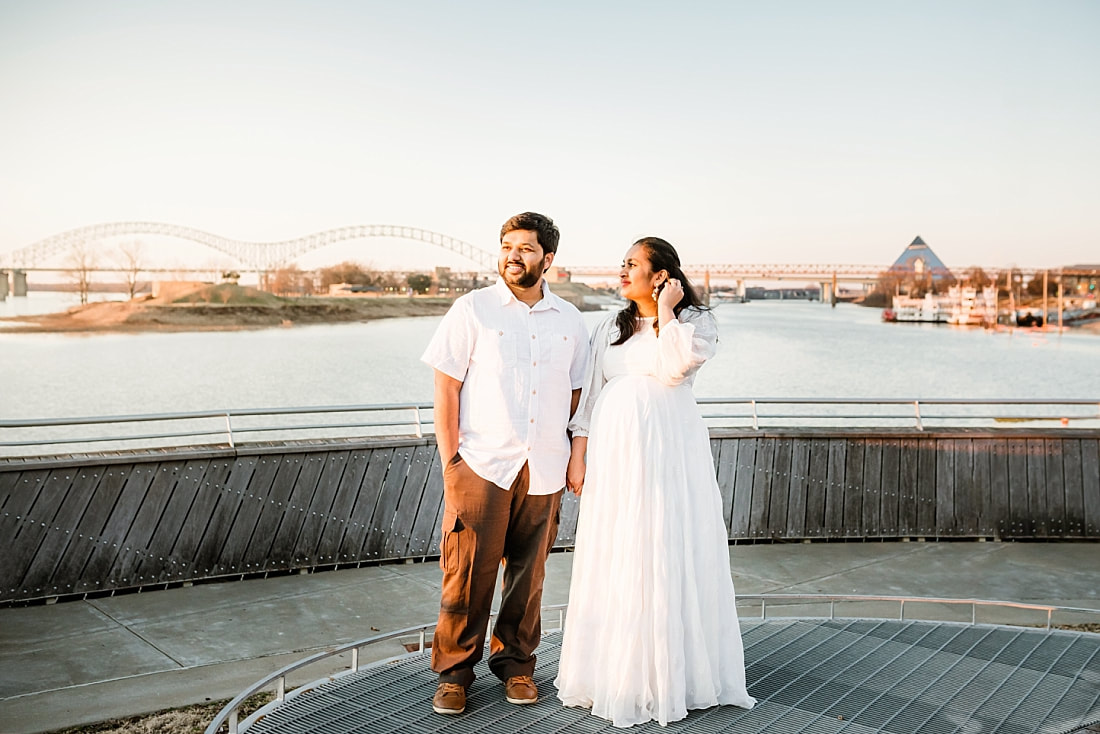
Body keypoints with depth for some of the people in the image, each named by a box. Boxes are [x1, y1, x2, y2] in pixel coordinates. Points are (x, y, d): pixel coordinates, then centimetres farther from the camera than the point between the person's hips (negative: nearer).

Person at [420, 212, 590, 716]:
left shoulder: (569, 320, 10)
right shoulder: (472, 310, 0)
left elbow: (575, 391, 16)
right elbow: (446, 386, -2)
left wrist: (571, 457, 9)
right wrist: (450, 460, -7)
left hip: (543, 471, 3)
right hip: (481, 466, -3)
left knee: (528, 573, 10)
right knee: (469, 572, 0)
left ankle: (516, 663, 28)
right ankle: (454, 671, 16)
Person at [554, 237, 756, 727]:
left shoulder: (696, 322, 2)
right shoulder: (611, 328, 13)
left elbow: (674, 368, -18)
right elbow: (590, 395, 11)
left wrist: (665, 312, -9)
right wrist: (577, 456, 5)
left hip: (671, 448, -4)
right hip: (615, 448, 4)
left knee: (670, 556, 0)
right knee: (614, 559, 6)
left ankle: (672, 675, 14)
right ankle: (616, 672, 19)